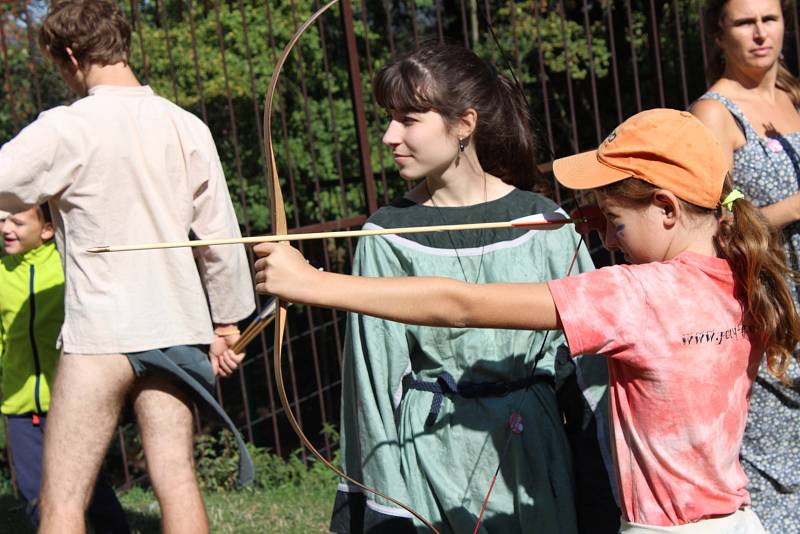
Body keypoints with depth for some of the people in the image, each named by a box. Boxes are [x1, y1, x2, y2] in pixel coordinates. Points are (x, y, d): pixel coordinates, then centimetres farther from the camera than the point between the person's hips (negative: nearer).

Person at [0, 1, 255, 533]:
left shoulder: (66, 128, -10)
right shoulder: (187, 127, 4)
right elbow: (221, 234, 7)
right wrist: (228, 319, 16)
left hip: (99, 333, -5)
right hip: (177, 330, 5)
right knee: (177, 481, 9)